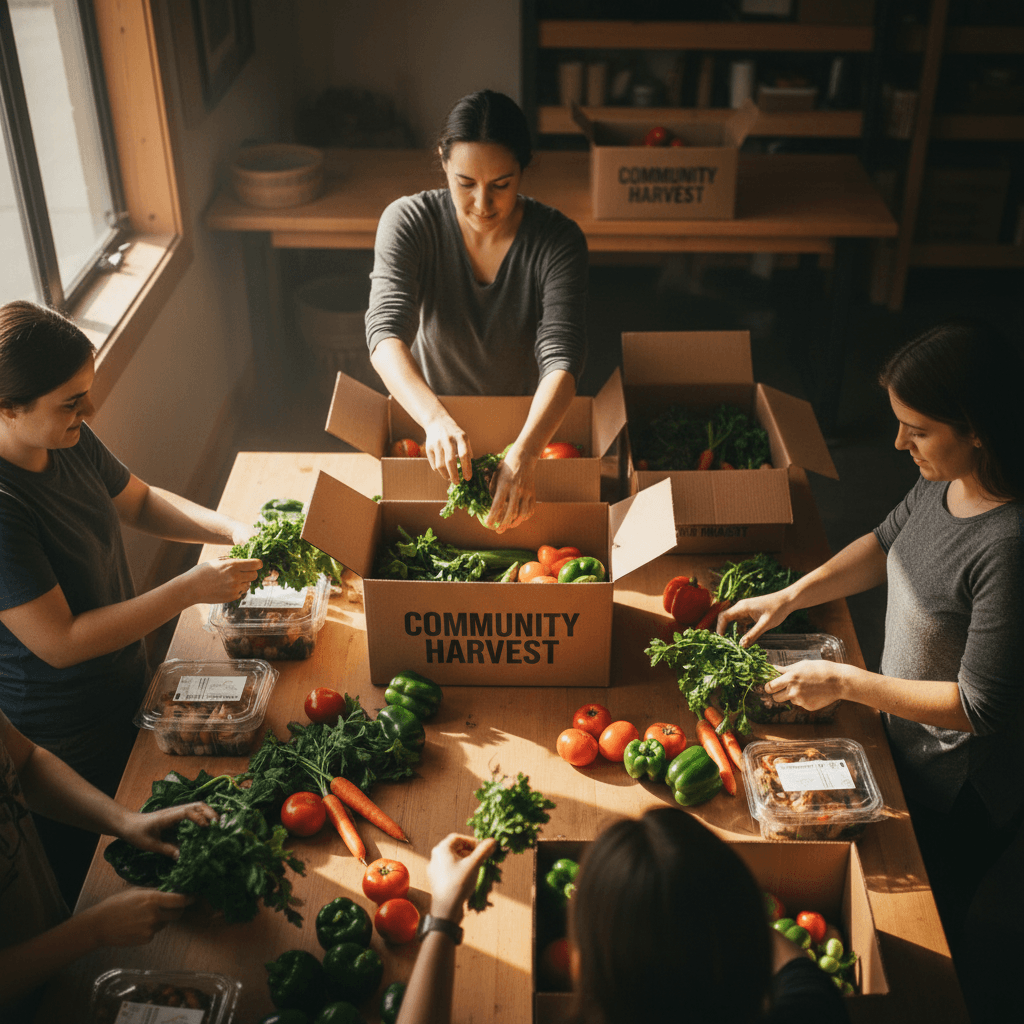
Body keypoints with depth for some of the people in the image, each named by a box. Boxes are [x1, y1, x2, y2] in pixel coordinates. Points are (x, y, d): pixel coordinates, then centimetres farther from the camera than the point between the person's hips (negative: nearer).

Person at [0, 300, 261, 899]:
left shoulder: (68, 441, -8)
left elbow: (140, 502, 10)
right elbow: (61, 642, -30)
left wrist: (232, 530, -6)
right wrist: (191, 590, -28)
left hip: (123, 693, 8)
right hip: (63, 745, -8)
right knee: (87, 888, 15)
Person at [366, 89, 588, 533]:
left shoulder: (557, 241, -16)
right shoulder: (408, 221, -15)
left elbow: (561, 359, -27)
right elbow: (386, 334, -27)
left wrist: (522, 455, -45)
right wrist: (436, 419, -47)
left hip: (529, 427, 0)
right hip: (429, 433, 1)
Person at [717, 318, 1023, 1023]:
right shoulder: (945, 481, -12)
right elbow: (888, 542, 9)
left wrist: (844, 682, -23)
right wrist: (789, 597, 0)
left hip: (960, 789, -8)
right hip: (905, 737, 8)